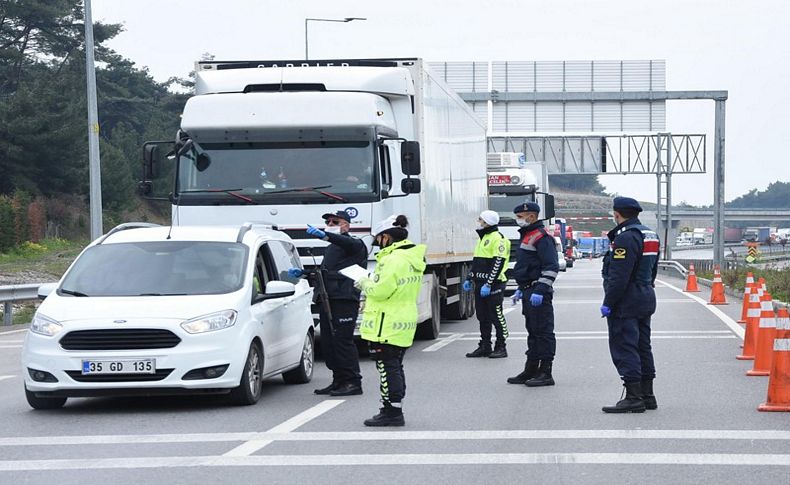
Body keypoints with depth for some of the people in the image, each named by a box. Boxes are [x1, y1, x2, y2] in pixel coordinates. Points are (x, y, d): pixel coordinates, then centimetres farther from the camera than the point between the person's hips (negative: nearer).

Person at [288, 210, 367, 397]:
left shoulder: (354, 245, -2)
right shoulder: (331, 248, 26)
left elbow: (349, 243, -28)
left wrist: (324, 235, -44)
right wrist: (302, 273, 19)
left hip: (344, 299, -9)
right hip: (328, 300, 9)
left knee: (342, 341, -12)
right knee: (328, 342, 7)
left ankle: (353, 382, -8)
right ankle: (339, 381, 13)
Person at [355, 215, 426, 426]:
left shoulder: (393, 260, -20)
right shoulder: (412, 258, 13)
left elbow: (381, 290, -23)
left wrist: (366, 283, -4)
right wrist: (371, 284, 15)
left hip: (387, 326, -10)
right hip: (403, 323, 10)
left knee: (387, 368, -6)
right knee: (395, 367, 16)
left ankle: (391, 412, -5)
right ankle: (394, 410, 22)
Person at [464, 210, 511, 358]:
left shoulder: (498, 239, -12)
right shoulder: (482, 238, 19)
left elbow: (498, 263, -19)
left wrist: (488, 284, -23)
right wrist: (469, 278, 20)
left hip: (493, 285, -10)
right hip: (481, 284, 10)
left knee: (496, 316, -4)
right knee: (482, 317, 12)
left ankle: (501, 348, 2)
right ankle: (484, 347, 18)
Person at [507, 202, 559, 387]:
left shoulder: (541, 237, -14)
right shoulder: (527, 236, 20)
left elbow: (551, 267, -21)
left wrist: (540, 290, -25)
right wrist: (521, 289, 27)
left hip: (539, 294, -11)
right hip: (528, 292, 11)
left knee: (543, 332, -6)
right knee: (532, 332, 16)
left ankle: (546, 373, -4)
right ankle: (531, 370, 22)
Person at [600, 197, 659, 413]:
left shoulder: (625, 238, -18)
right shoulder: (650, 235, 13)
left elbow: (619, 276, -22)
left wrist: (608, 303, -18)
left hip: (626, 304, -10)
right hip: (646, 298, 10)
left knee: (624, 349, -7)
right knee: (643, 347, 15)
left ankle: (633, 397, -10)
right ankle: (647, 394, 20)